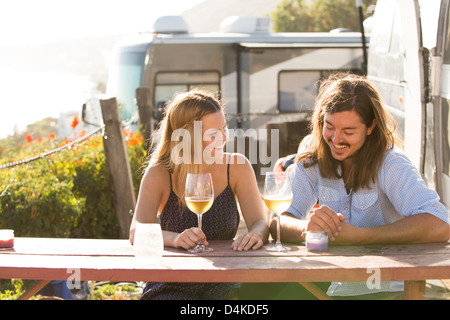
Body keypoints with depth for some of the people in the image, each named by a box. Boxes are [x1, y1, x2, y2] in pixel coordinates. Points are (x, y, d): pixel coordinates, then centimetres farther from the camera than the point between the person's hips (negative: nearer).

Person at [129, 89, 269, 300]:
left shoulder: (236, 167, 1)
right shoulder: (160, 174, -6)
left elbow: (259, 222, -5)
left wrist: (255, 234, -30)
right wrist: (174, 238, -38)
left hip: (222, 283, 3)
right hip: (172, 286, -2)